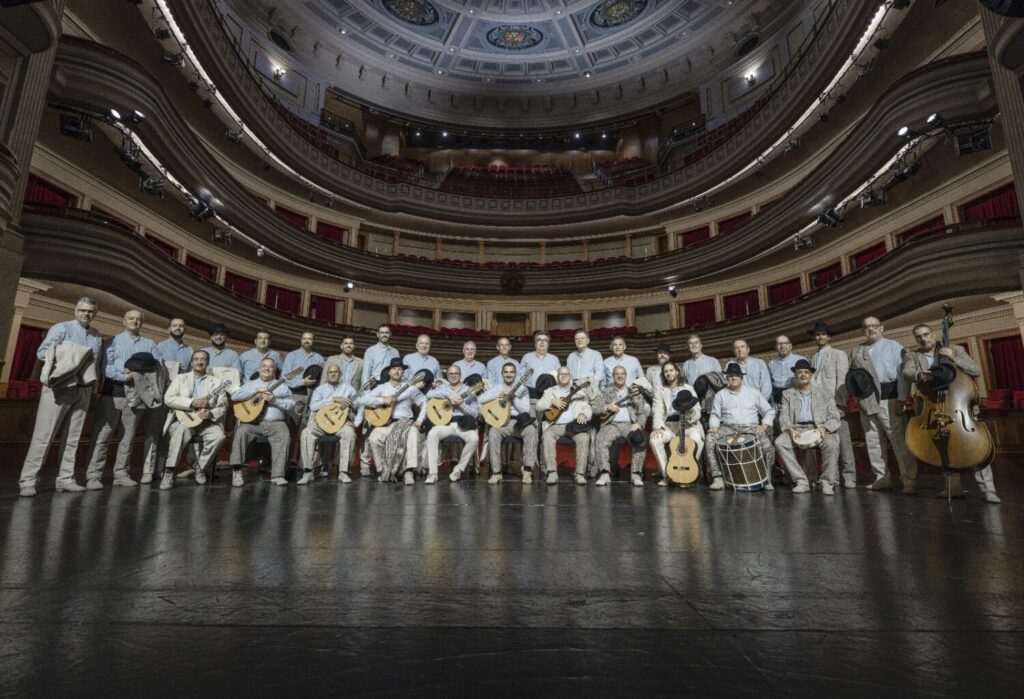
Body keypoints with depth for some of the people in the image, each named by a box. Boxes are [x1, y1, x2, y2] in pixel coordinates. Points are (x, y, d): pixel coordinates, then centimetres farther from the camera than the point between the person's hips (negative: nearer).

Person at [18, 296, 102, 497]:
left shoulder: (97, 335, 15)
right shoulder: (61, 328, -1)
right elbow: (42, 352, -6)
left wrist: (93, 388, 8)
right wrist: (67, 357, -16)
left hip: (83, 390, 5)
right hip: (58, 388, -5)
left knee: (72, 437, 6)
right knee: (43, 435, -5)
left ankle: (65, 479, 11)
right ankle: (28, 480, 0)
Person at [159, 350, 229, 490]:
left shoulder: (216, 382, 13)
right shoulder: (180, 378, 12)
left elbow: (223, 406, 5)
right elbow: (168, 399, -4)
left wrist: (211, 414, -17)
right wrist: (192, 402, -17)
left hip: (206, 421, 1)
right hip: (183, 419, -1)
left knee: (219, 436, -30)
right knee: (182, 431, -36)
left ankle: (200, 467, -6)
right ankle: (169, 472, -26)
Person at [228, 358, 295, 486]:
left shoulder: (281, 385, 16)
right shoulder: (250, 384, 19)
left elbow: (292, 404, 6)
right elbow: (234, 396, 2)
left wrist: (275, 400, -10)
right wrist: (256, 390, -7)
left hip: (275, 423, -1)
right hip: (252, 422, 1)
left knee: (284, 437, -30)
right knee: (241, 432, -30)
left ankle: (277, 475, -30)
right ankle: (237, 472, -25)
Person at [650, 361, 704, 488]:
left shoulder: (688, 388, 8)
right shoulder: (659, 390, 10)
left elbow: (697, 412, 0)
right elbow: (657, 410, -4)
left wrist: (689, 411, -25)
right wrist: (657, 427, -21)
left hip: (687, 425, -1)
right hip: (668, 425, 1)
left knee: (698, 439, -32)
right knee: (654, 440, -28)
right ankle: (666, 475, -11)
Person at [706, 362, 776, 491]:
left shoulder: (754, 393, 12)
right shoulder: (720, 395, 13)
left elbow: (769, 411, 13)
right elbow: (715, 415, 10)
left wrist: (764, 426, -4)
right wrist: (714, 426, -10)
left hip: (751, 428, 0)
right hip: (728, 428, 0)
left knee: (767, 446, -28)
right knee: (709, 439, -28)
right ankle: (718, 477, -24)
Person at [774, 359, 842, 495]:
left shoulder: (825, 392, 16)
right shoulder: (788, 394, 19)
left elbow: (834, 417, 6)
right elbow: (783, 416, 6)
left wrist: (824, 427, -16)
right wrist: (790, 429, -16)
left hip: (820, 429, -1)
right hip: (797, 429, 1)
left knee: (831, 443, -34)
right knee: (779, 442, -29)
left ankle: (828, 483, -17)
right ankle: (801, 481, -22)